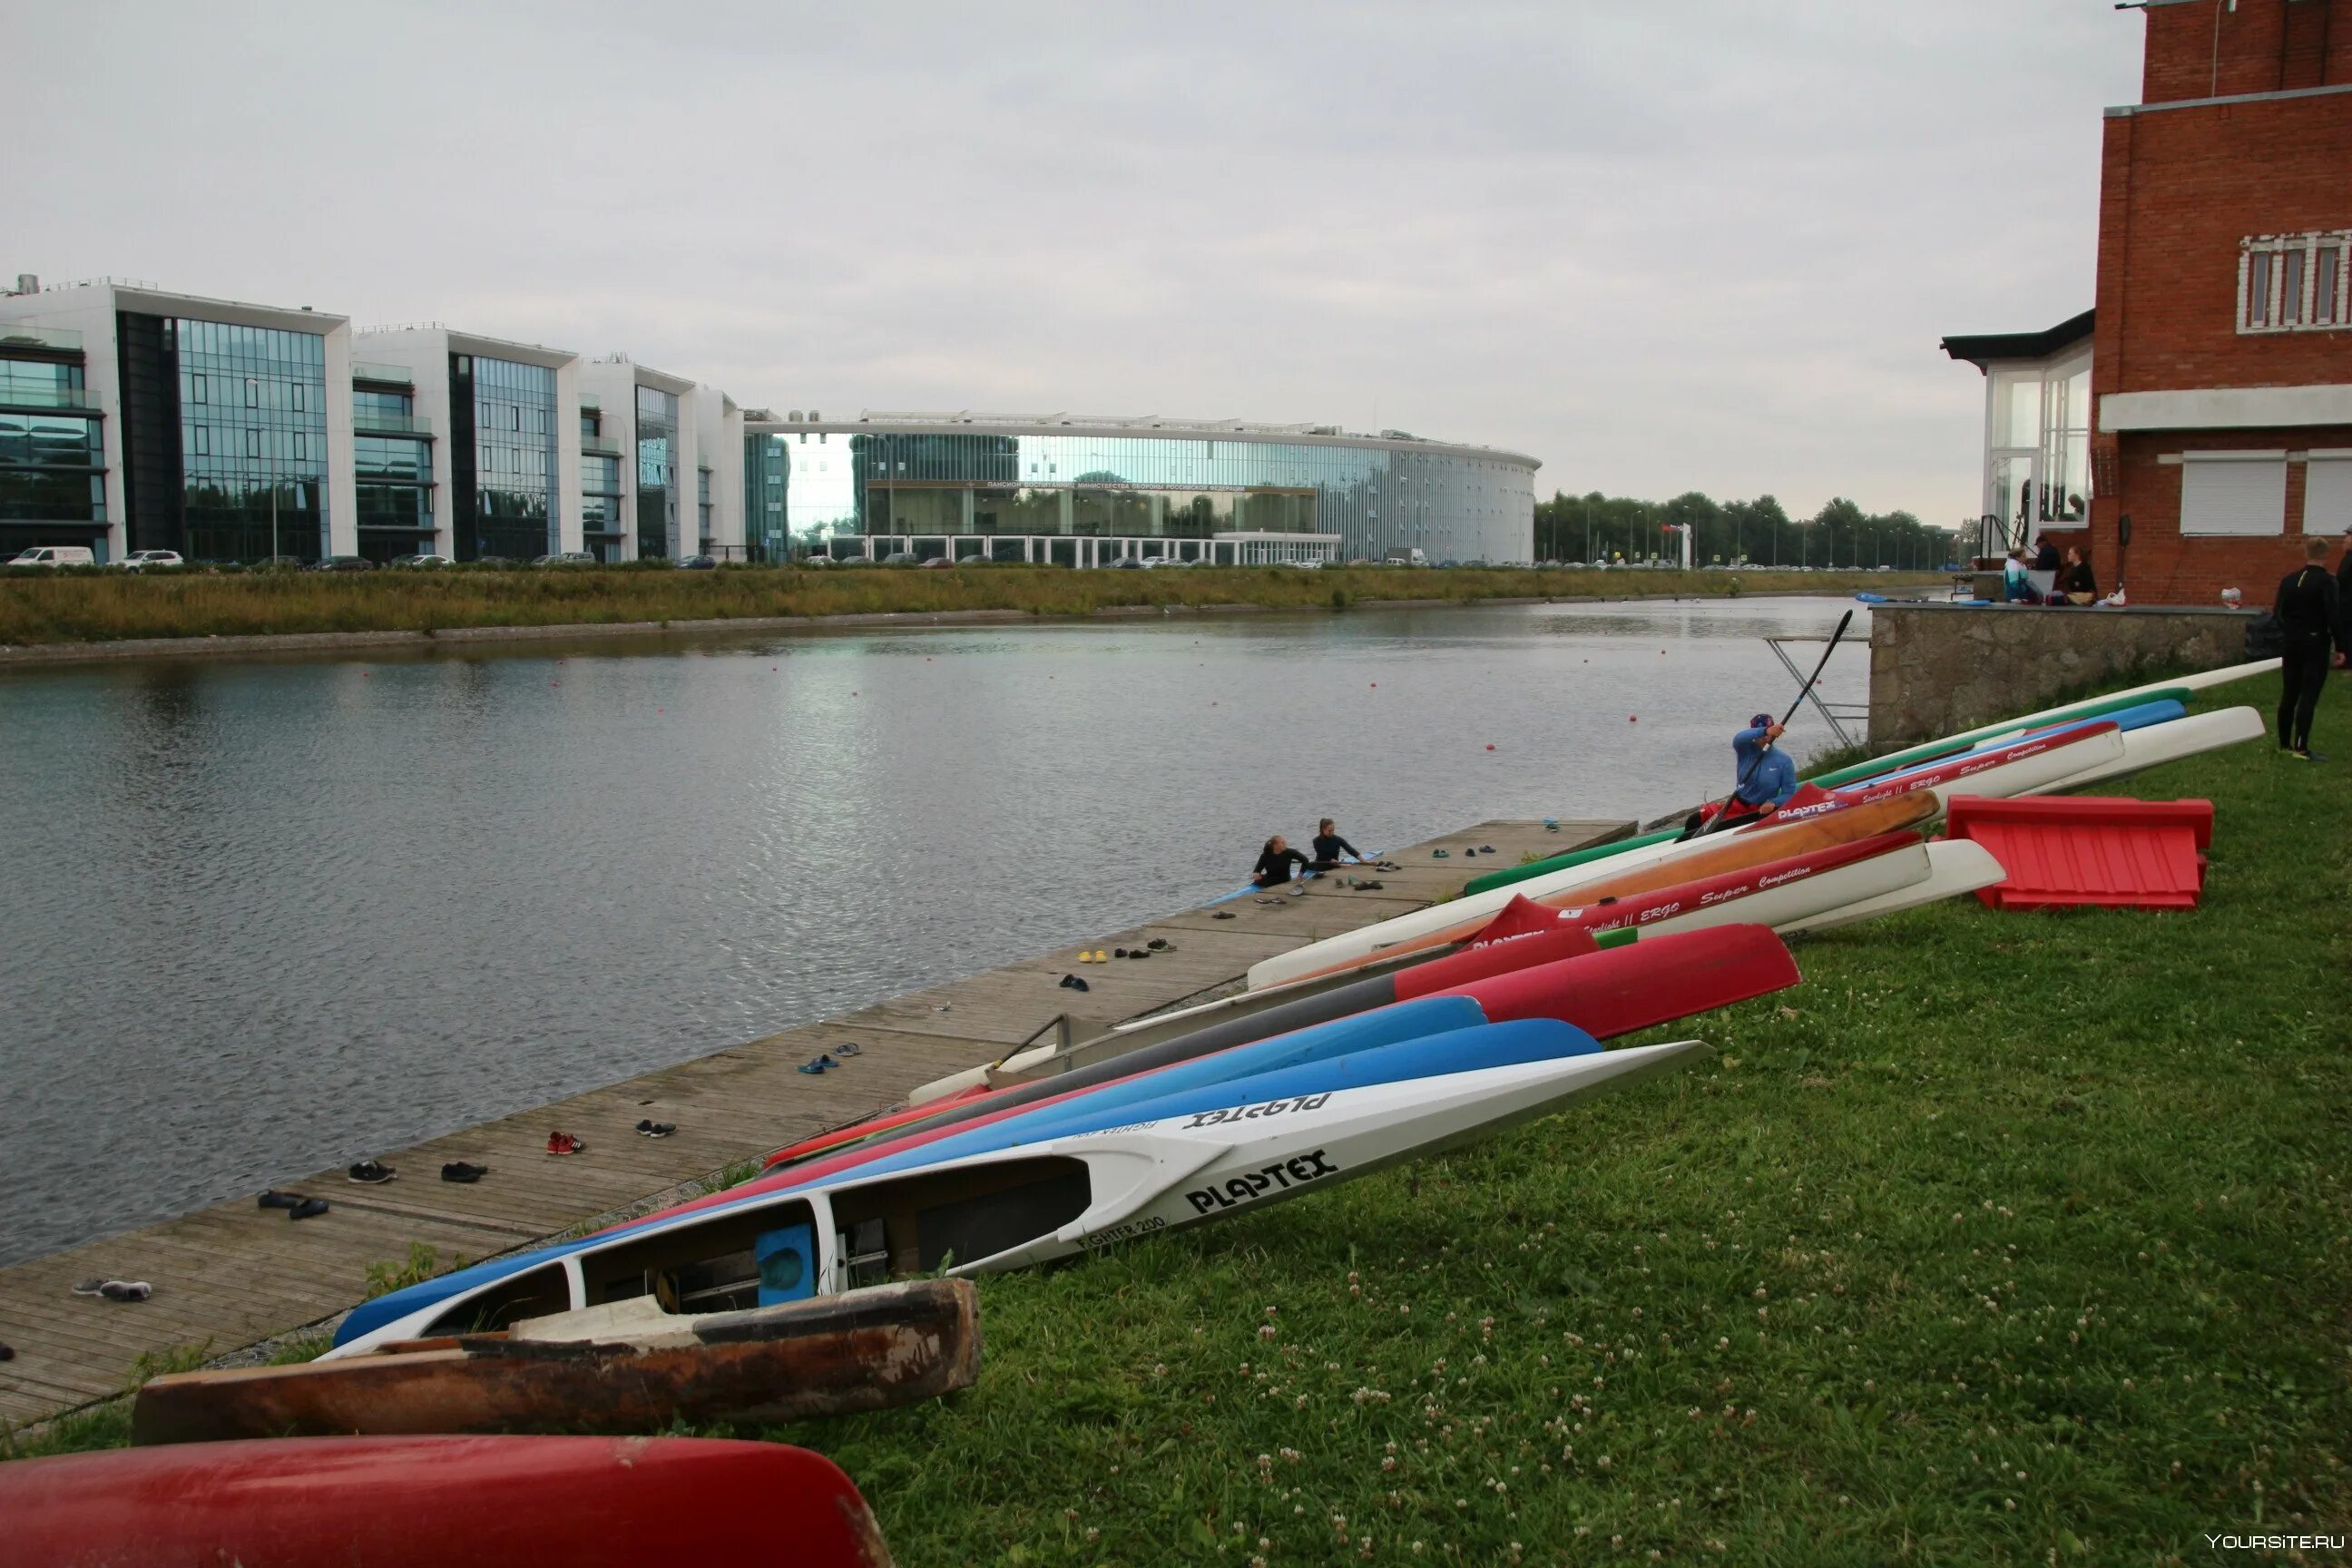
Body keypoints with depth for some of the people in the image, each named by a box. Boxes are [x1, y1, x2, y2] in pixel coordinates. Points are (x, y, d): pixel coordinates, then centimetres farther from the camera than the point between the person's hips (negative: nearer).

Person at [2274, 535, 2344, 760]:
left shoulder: (2288, 580, 5)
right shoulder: (2326, 582, -12)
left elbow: (2277, 612, 8)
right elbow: (2333, 616, -15)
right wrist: (2340, 647, -10)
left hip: (2291, 643, 6)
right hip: (2315, 644, -6)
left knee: (2289, 695, 12)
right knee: (2308, 696, -6)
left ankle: (2284, 744, 17)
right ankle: (2301, 748, -11)